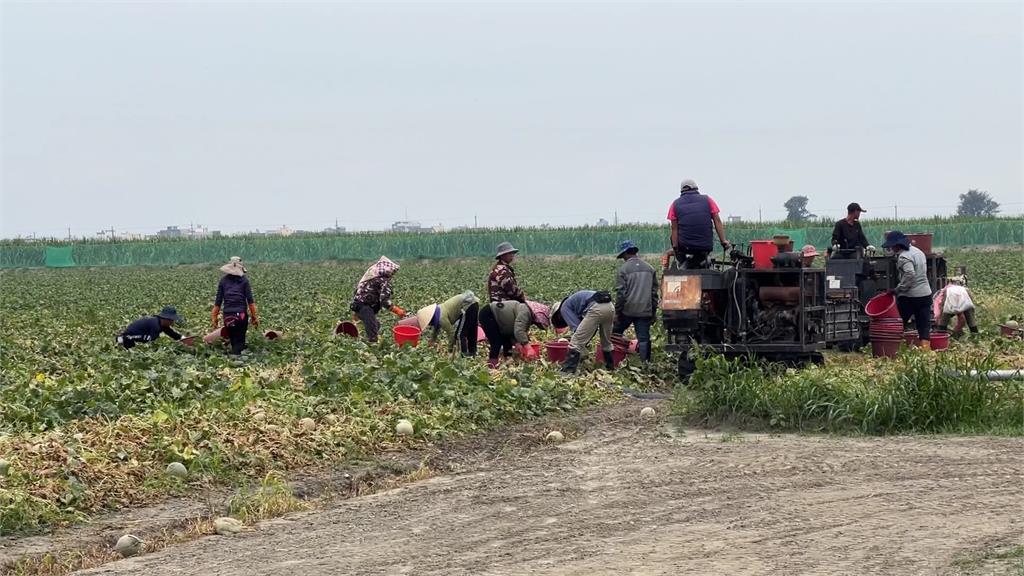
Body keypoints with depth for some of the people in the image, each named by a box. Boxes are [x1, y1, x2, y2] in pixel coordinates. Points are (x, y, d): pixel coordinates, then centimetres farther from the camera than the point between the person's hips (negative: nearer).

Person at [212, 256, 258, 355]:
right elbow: (250, 300, -2)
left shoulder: (223, 280, 6)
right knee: (240, 342, 0)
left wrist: (214, 317, 12)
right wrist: (254, 316, 3)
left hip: (228, 315, 2)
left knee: (233, 340, 11)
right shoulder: (244, 280, 1)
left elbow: (218, 301, 6)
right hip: (242, 315, -2)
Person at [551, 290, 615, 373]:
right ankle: (610, 367, 38)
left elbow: (575, 326, 1)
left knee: (577, 341, -2)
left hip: (596, 308, -8)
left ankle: (567, 372, -5)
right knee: (606, 342, 27)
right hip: (610, 307, 8)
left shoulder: (564, 308, 15)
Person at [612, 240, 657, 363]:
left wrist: (617, 312, -1)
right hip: (645, 310, 3)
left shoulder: (624, 269, -7)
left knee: (615, 334, 14)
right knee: (644, 338, 4)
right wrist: (653, 311, 17)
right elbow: (654, 292, 11)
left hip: (628, 310, -3)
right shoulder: (649, 269, 7)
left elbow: (620, 293, -8)